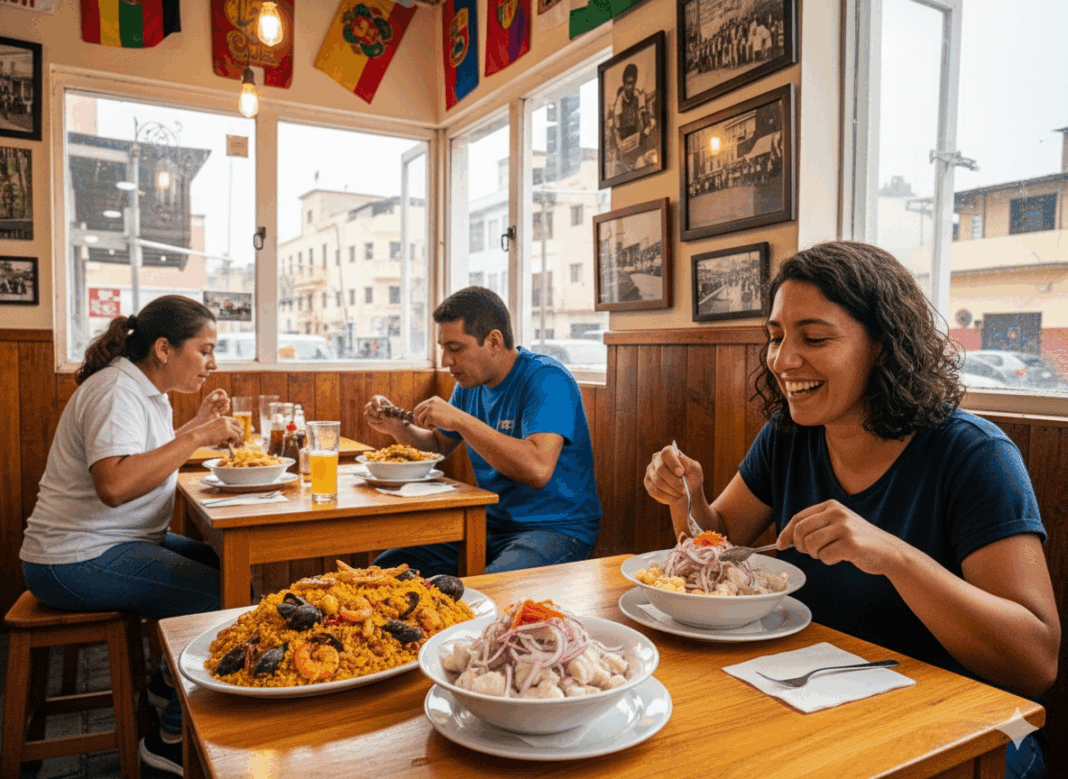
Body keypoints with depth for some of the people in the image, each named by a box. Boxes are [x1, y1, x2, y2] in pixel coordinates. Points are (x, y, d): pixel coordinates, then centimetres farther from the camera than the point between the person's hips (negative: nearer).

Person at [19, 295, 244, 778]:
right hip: (79, 560, -10)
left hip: (121, 542, 10)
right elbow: (115, 484, -35)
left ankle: (169, 682, 18)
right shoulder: (116, 391, -20)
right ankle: (173, 736, -5)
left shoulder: (146, 390, 11)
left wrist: (199, 424, 13)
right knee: (219, 594, -21)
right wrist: (196, 437, -30)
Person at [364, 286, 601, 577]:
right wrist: (397, 427, 2)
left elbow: (538, 469, -33)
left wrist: (460, 420, -28)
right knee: (386, 569, -4)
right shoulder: (469, 384, 8)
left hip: (556, 528, -7)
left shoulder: (546, 379, -18)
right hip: (490, 524, 8)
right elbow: (440, 445, 23)